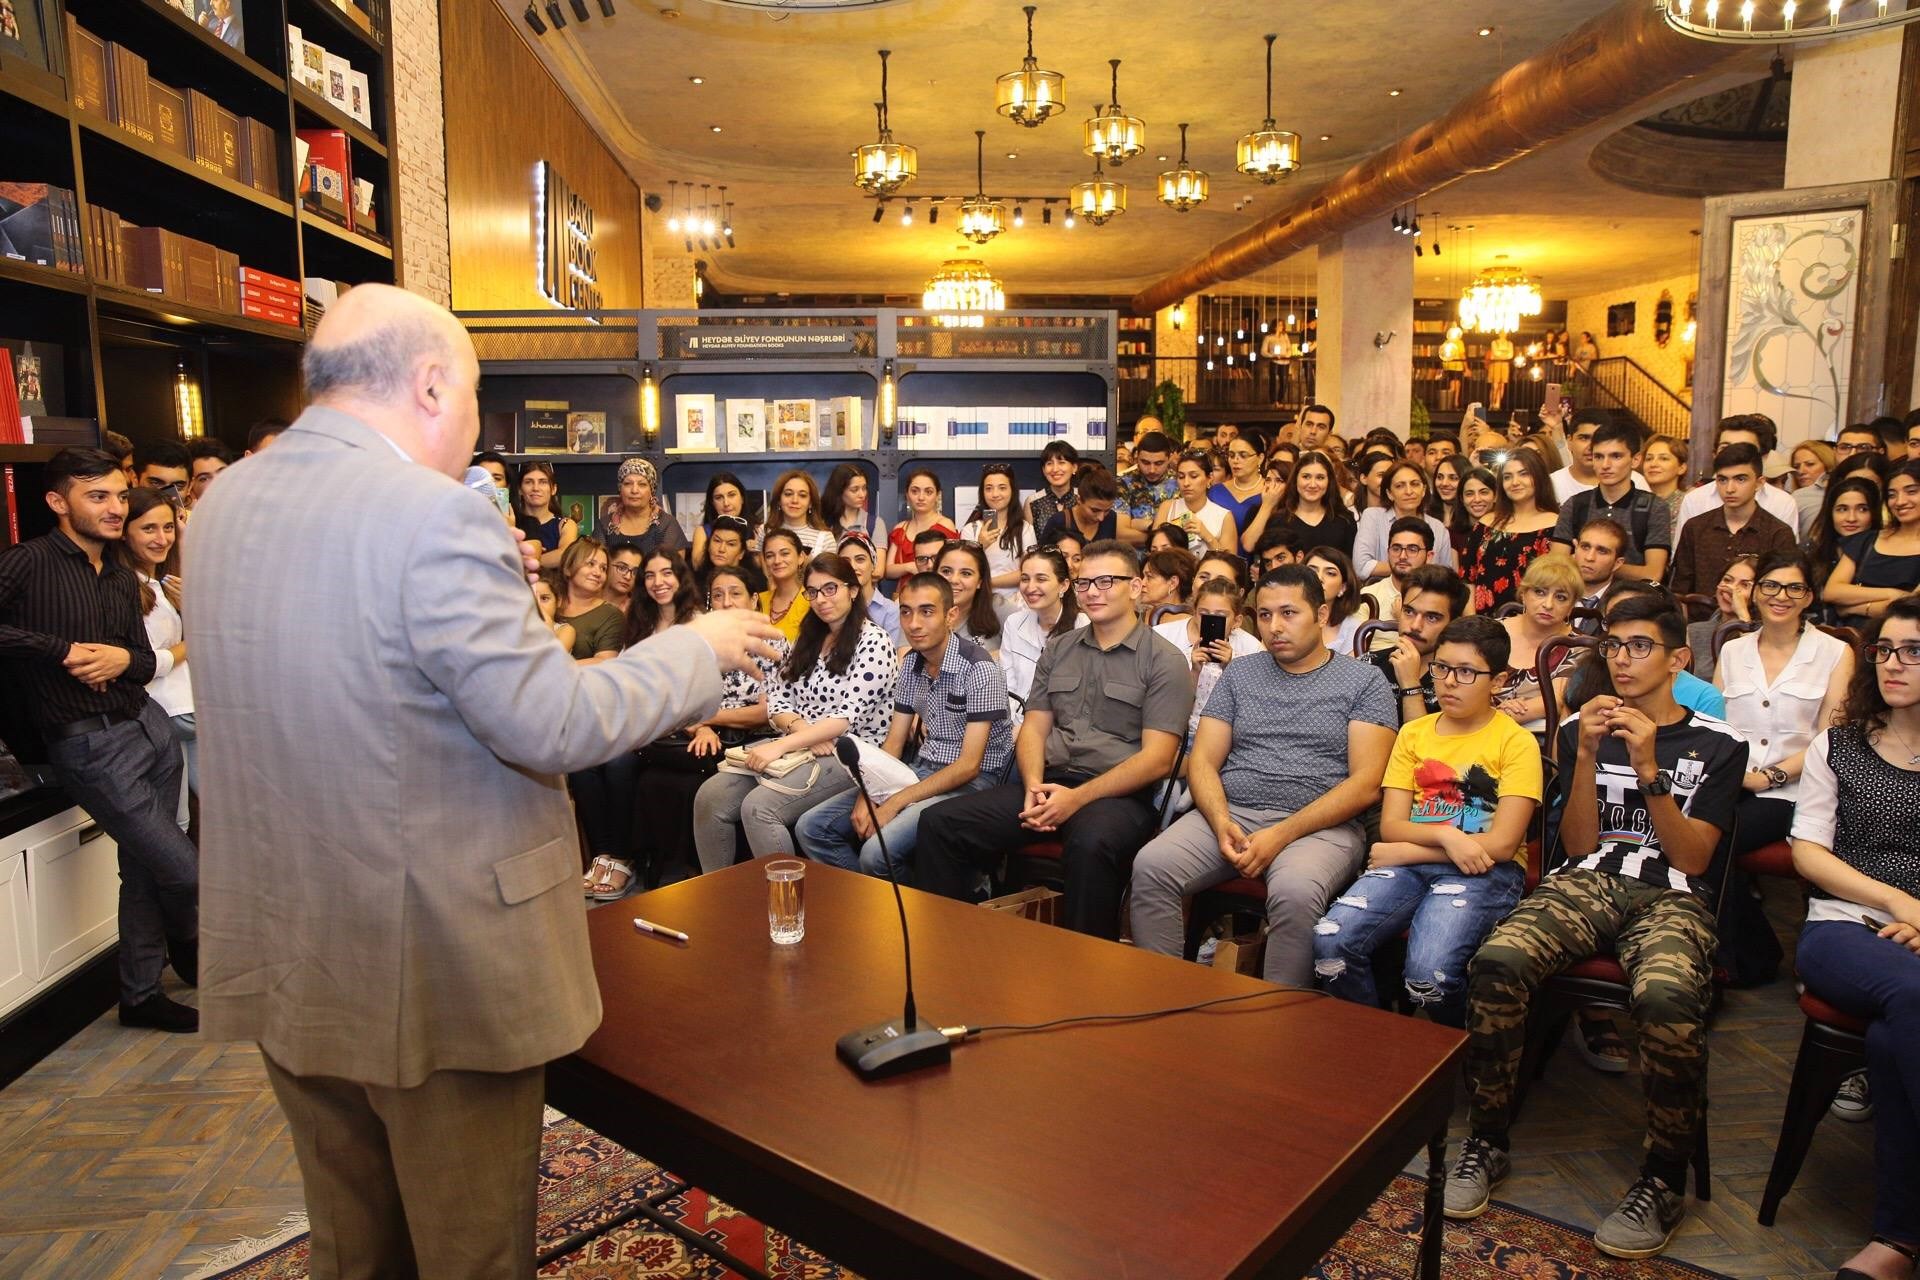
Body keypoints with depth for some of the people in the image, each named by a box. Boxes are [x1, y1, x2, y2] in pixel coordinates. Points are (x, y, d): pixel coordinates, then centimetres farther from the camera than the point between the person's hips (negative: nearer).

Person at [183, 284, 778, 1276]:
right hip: (434, 968, -7)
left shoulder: (221, 506, 3)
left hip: (279, 958, 8)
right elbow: (553, 725, -22)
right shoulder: (436, 515, -22)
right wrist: (698, 650, -8)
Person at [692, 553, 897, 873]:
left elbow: (849, 716, -15)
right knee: (710, 795, -15)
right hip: (796, 747, 7)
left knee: (759, 806, -29)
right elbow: (777, 700, 11)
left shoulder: (872, 641, -6)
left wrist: (782, 745, -21)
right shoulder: (807, 639, 17)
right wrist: (802, 728, -12)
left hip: (848, 754, -7)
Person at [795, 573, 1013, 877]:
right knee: (811, 829, -5)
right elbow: (893, 743, 9)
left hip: (971, 782, -7)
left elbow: (969, 765, -20)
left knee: (877, 852, -30)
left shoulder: (979, 668, -17)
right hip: (922, 772, 7)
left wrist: (894, 804, -23)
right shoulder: (912, 663, 7)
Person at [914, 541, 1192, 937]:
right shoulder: (1058, 649, 18)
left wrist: (1078, 797, -18)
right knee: (939, 823, -13)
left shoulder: (1163, 660, 0)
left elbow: (1157, 758, -8)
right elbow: (1034, 727, 15)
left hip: (1119, 793, -5)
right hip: (1049, 783, 5)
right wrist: (1034, 785, -8)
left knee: (1091, 845, -40)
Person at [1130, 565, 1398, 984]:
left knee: (1295, 892, -37)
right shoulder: (1239, 674, 17)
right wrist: (1221, 823, -11)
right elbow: (1202, 761, 11)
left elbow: (1365, 784, -4)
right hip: (1230, 813, 3)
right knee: (1151, 866, -25)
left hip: (1319, 825, -3)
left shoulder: (1364, 682, 6)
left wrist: (1281, 835, -15)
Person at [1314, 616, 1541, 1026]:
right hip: (1410, 865, 4)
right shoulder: (1413, 733, 15)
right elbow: (1391, 826, 7)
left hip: (1483, 871, -3)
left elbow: (1501, 845, -8)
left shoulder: (1517, 742, 1)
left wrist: (1405, 852, -7)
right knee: (1330, 941, -25)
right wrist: (1445, 835, -15)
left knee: (1428, 972, -31)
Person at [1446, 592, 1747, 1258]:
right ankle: (1488, 1141, -13)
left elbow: (1692, 859, 1)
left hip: (1672, 896, -2)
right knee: (1497, 961, -32)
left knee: (1666, 998, -37)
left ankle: (1664, 1181, -13)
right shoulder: (1582, 729, 17)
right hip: (1586, 881, 2)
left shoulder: (1718, 744, 12)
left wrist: (1648, 768, -10)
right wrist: (1588, 758, -5)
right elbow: (1578, 846, 8)